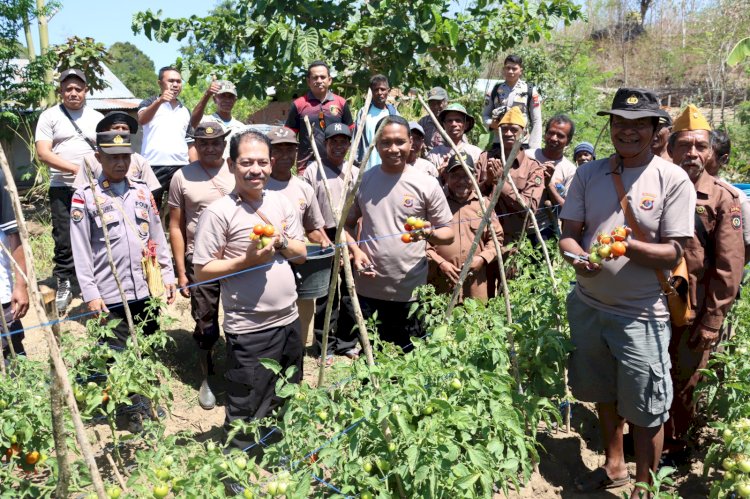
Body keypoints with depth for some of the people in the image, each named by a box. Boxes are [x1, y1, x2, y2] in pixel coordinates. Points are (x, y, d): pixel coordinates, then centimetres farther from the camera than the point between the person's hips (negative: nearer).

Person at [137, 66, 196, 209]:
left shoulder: (185, 111, 19)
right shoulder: (149, 103, 7)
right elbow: (142, 120, -16)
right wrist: (159, 101, -32)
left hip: (181, 168, 4)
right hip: (154, 167, -3)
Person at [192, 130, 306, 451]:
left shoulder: (281, 202, 4)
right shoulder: (218, 213, -13)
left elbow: (302, 253, 10)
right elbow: (202, 271, -13)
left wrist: (282, 243, -10)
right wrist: (248, 260, -22)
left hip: (289, 321, 7)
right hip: (249, 330, -6)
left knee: (288, 407, 24)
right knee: (246, 416, 7)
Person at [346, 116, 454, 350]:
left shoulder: (427, 184, -3)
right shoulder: (362, 180, 3)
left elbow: (448, 233, 0)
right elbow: (347, 224, 13)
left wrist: (429, 233, -22)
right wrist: (355, 250, -6)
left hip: (409, 292, -2)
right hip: (367, 289, 2)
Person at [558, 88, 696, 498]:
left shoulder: (673, 180, -9)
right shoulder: (588, 173, 2)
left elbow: (673, 253, -12)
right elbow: (568, 233, 1)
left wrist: (626, 246, -28)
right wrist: (579, 257, -20)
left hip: (641, 313, -4)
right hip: (588, 304, 4)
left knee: (645, 411, 7)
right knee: (604, 396, 21)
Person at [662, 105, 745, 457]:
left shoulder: (723, 199, -7)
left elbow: (729, 268, -9)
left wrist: (712, 322, -11)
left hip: (693, 312, -3)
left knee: (681, 383, 10)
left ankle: (672, 448, 30)